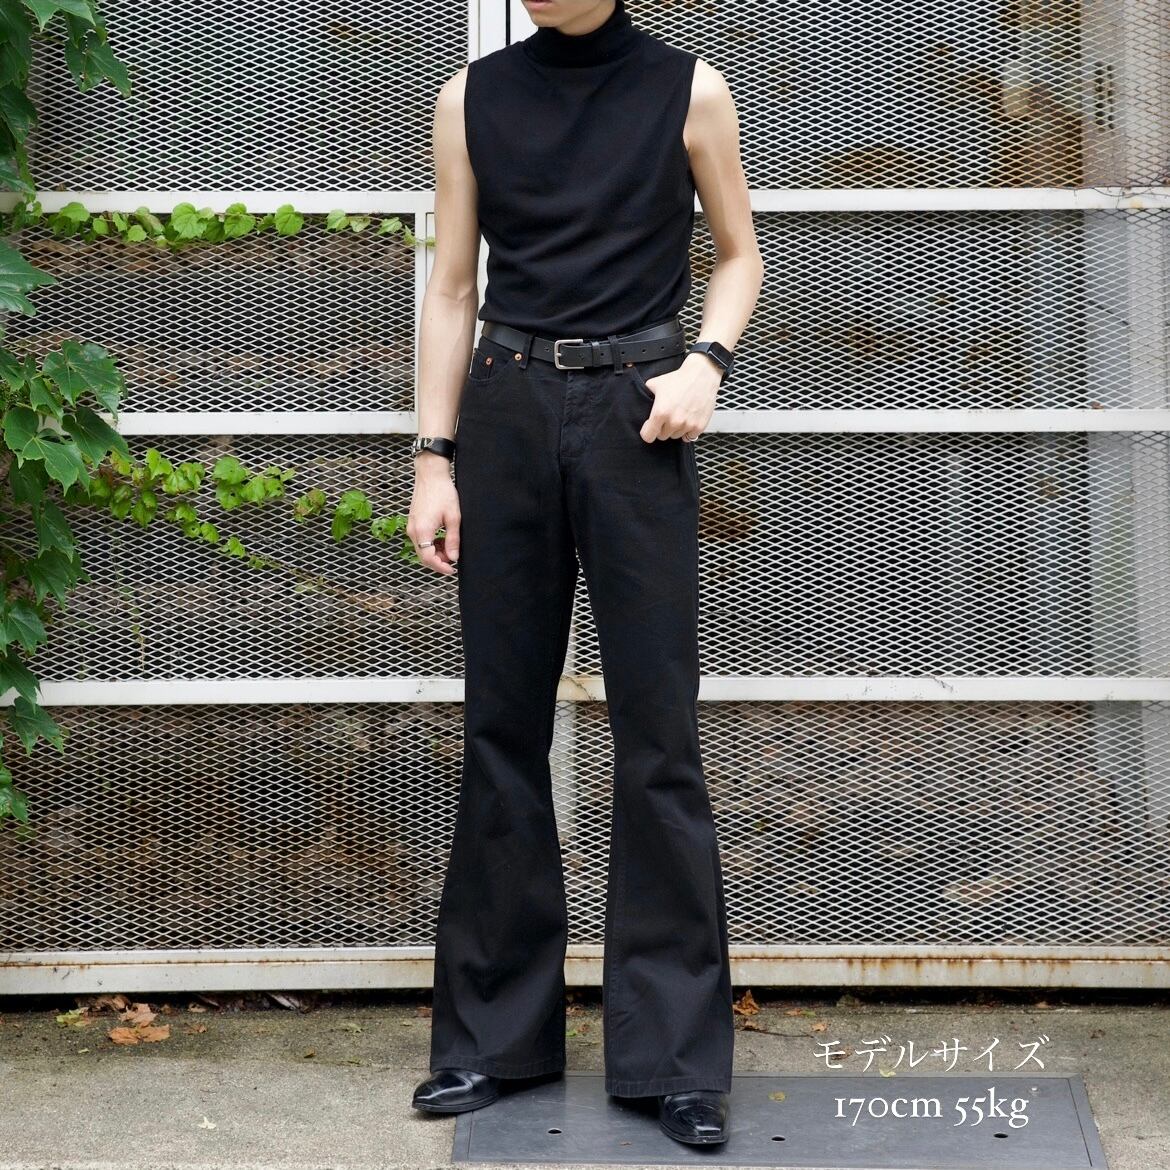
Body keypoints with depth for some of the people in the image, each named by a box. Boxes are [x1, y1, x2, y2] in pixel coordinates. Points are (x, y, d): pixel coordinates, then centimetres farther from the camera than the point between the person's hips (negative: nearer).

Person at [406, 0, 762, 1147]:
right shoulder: (473, 97, 7)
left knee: (656, 726, -4)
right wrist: (433, 459, 3)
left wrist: (705, 362, -8)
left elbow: (739, 257, 11)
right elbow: (452, 289, 9)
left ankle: (674, 1051, 1)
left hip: (633, 417, -2)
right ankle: (493, 1031, 14)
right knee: (502, 721, 6)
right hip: (505, 414, 2)